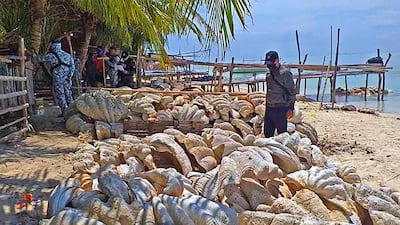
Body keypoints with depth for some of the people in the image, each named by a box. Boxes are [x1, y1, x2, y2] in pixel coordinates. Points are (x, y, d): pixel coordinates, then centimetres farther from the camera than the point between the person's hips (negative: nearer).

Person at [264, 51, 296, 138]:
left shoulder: (285, 73, -10)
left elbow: (292, 91, -10)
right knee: (267, 132, 12)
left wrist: (290, 108, -15)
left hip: (280, 109, -8)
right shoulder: (270, 73, 13)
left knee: (282, 133, -2)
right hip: (269, 108, 8)